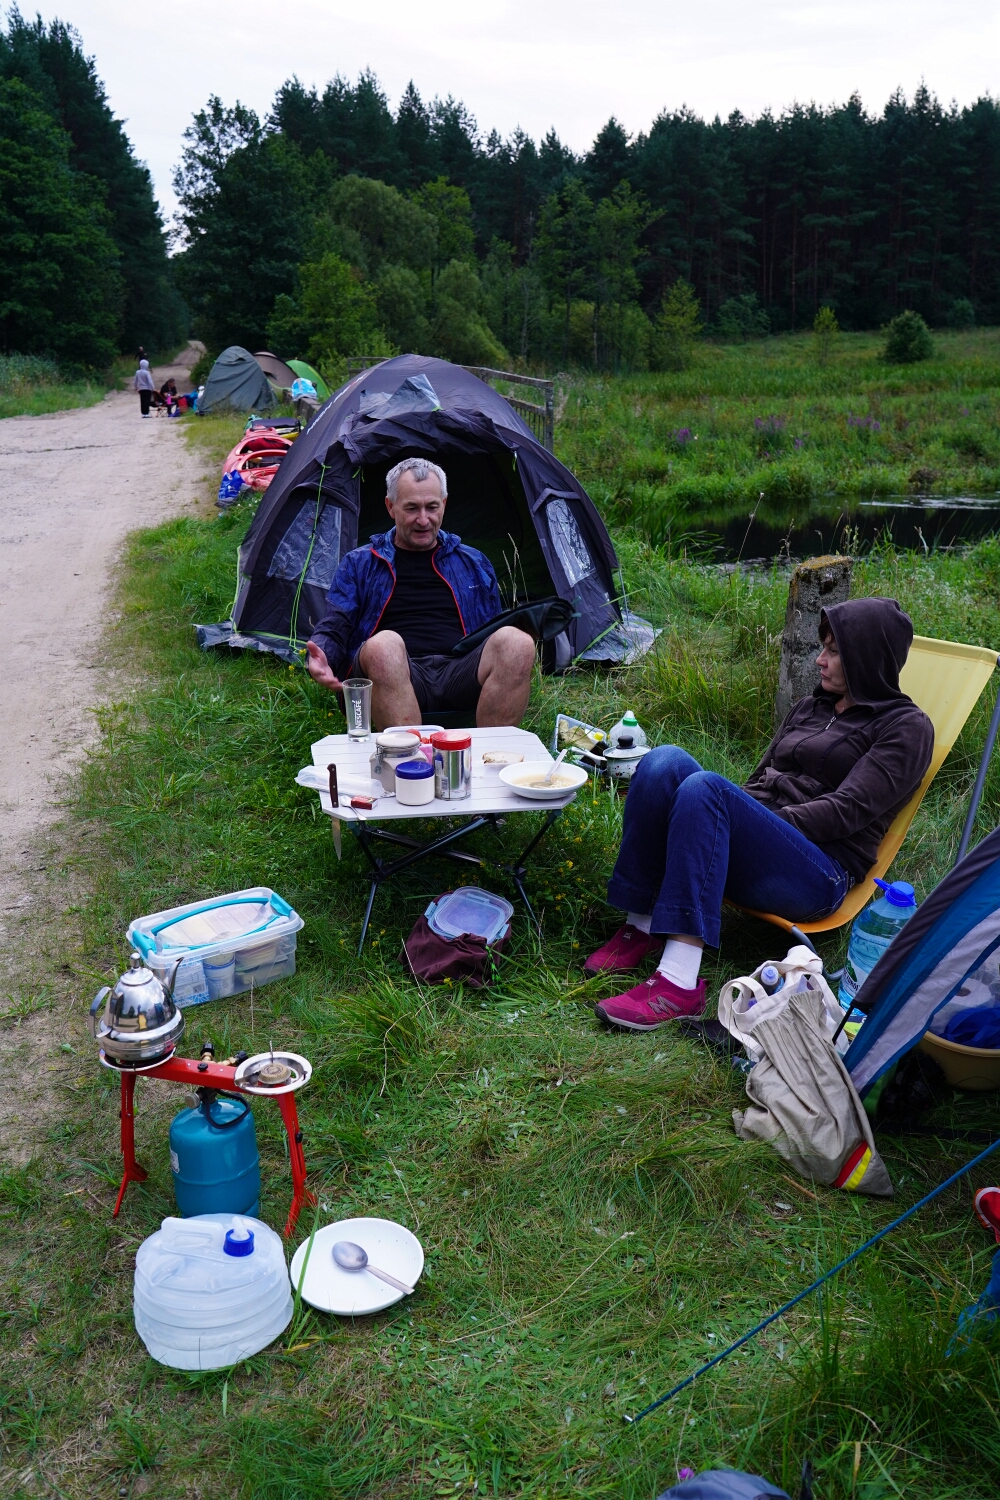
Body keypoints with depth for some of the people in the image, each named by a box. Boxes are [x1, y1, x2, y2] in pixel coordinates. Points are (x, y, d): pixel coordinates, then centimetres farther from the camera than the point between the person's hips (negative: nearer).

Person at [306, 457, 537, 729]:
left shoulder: (473, 563, 26)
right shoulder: (359, 564, 20)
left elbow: (494, 629, 26)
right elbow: (335, 626, 12)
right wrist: (319, 656, -13)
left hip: (460, 675, 2)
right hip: (393, 677, -2)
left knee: (517, 642, -29)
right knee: (384, 645, -38)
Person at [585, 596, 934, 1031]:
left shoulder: (905, 727, 5)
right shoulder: (808, 707, 26)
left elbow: (847, 810, -7)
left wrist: (767, 822, -12)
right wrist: (736, 822, 3)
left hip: (820, 875, -6)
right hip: (753, 848, 6)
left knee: (704, 788, -34)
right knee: (665, 762, -21)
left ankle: (680, 983, -40)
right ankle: (640, 926, -20)